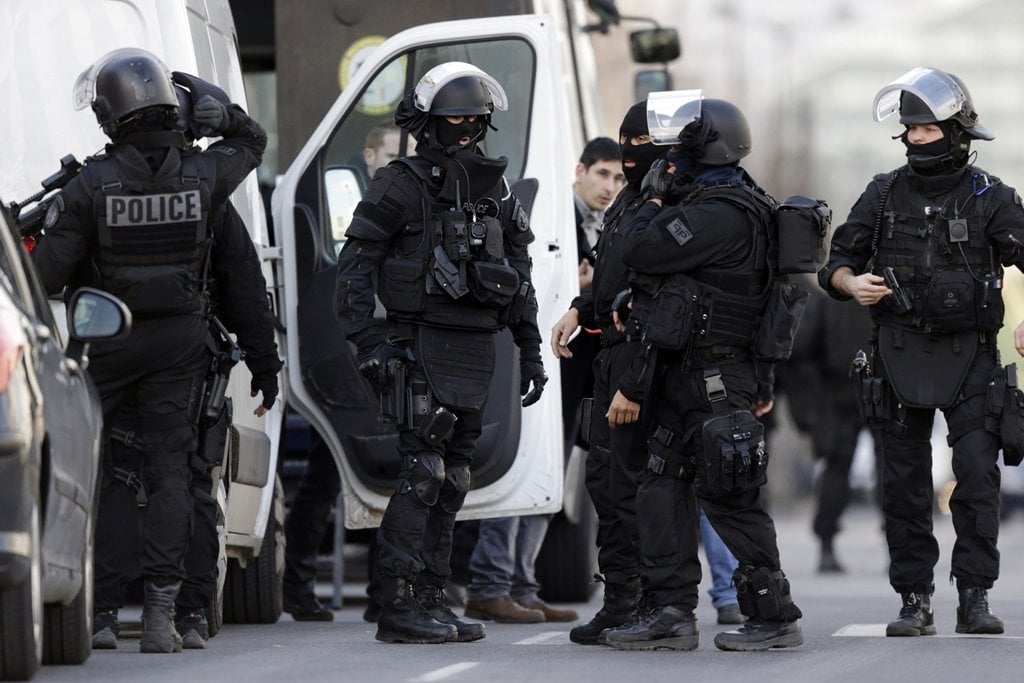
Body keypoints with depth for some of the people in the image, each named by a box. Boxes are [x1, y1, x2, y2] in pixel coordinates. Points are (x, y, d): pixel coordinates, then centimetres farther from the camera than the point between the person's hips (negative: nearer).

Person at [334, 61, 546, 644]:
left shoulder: (496, 192, 15)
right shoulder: (401, 186, -5)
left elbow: (521, 280, 21)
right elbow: (355, 267, -7)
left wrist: (531, 352, 16)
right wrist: (368, 343, -16)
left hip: (478, 350, 7)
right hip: (425, 347, -7)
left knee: (453, 480, 9)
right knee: (424, 474, -12)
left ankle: (431, 601, 15)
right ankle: (400, 607, -11)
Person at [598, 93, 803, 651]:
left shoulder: (720, 214, -17)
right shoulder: (706, 205, 18)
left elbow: (640, 252, -22)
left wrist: (655, 201, -3)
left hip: (714, 384, -10)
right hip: (683, 378, 10)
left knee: (729, 499, -7)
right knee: (662, 492, 9)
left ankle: (775, 616, -1)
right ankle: (670, 612, 11)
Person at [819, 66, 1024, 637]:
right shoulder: (884, 195, 7)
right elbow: (836, 265, 10)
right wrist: (854, 283, -13)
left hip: (969, 355, -2)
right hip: (900, 354, 3)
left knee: (978, 477, -10)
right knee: (905, 483, 3)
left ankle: (974, 598, -4)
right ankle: (915, 603, 9)